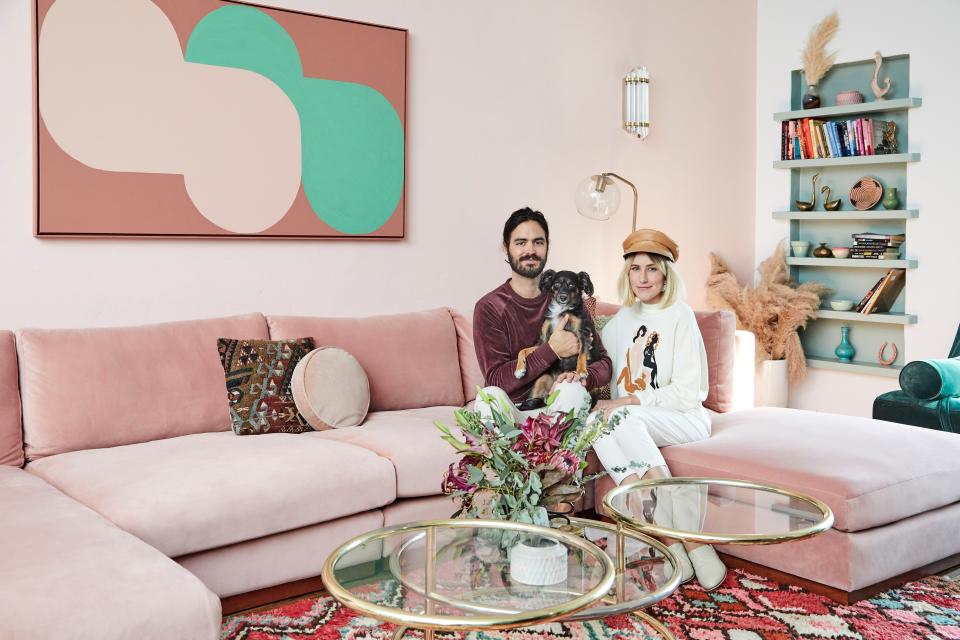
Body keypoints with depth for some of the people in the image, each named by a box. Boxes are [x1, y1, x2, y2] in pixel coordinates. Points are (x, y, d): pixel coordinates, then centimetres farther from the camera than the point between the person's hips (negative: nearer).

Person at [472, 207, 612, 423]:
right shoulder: (489, 307, -3)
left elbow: (603, 364, 6)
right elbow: (496, 379, -12)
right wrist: (552, 350, -19)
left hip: (556, 407, 2)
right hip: (510, 411, -2)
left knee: (573, 389, -30)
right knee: (490, 396, -34)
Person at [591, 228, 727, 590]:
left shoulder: (679, 316, -4)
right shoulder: (620, 321, 14)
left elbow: (686, 392, -10)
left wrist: (628, 402, -18)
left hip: (685, 419, -5)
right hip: (631, 423, 5)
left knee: (626, 419, -34)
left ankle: (672, 541, -30)